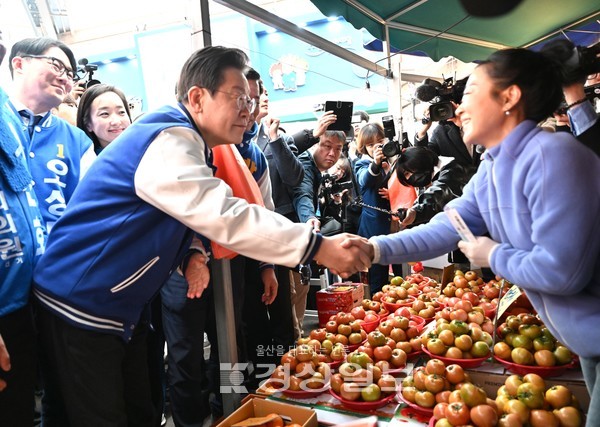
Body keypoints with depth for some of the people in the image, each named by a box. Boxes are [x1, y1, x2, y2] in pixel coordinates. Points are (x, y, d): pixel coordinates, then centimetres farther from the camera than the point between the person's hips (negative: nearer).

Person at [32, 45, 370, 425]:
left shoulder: (189, 145, 9)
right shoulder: (169, 140, -23)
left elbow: (196, 214, 18)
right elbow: (224, 216, -34)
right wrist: (317, 247, -34)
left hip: (124, 309, 9)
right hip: (81, 308, -9)